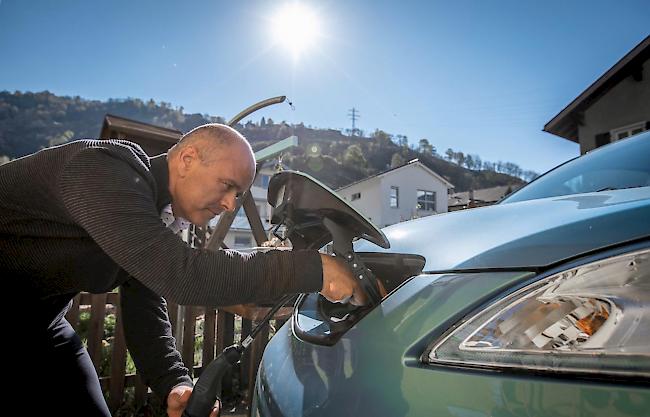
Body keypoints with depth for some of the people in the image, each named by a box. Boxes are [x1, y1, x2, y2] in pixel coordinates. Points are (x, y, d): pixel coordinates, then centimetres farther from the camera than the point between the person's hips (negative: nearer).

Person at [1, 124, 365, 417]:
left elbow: (146, 304, -2)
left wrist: (173, 383, -17)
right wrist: (313, 268, -42)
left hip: (38, 313, 7)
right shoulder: (104, 171, -31)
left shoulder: (159, 215, -3)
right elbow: (183, 276, -42)